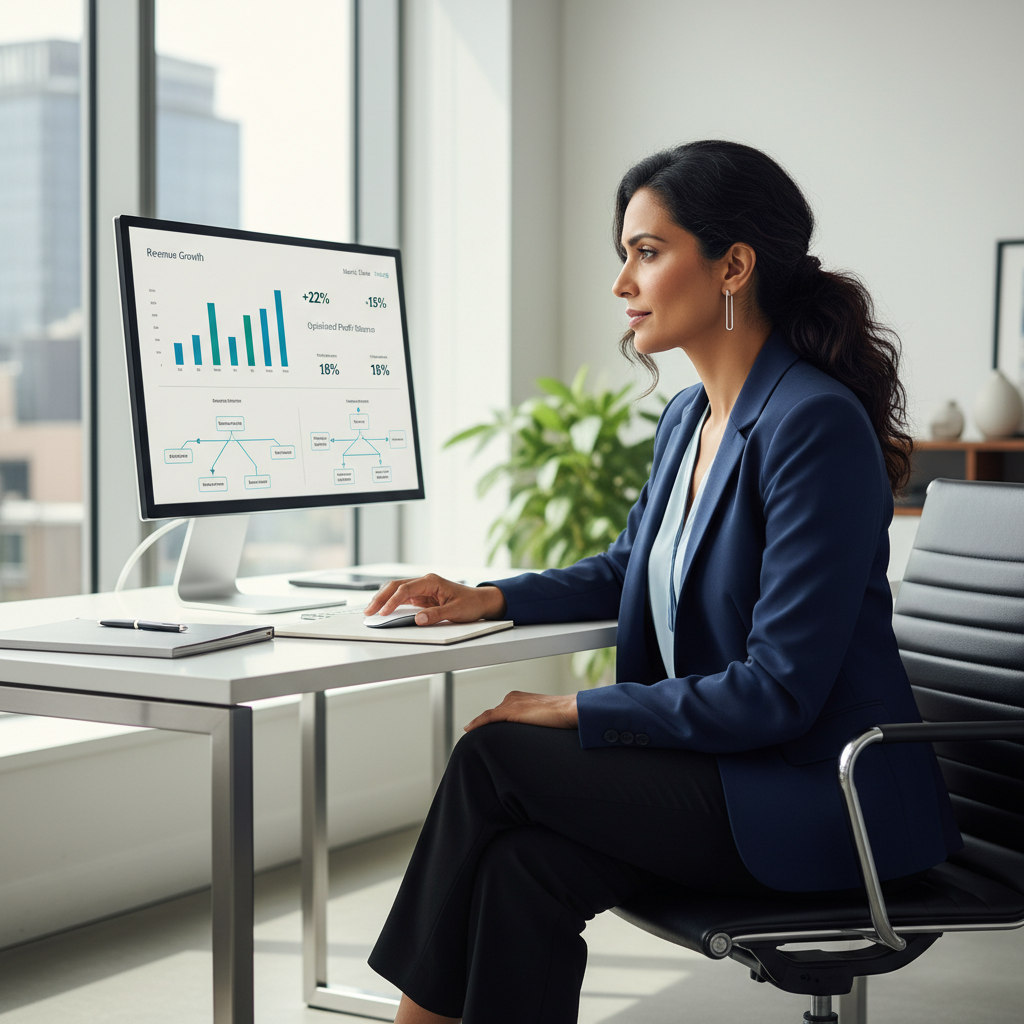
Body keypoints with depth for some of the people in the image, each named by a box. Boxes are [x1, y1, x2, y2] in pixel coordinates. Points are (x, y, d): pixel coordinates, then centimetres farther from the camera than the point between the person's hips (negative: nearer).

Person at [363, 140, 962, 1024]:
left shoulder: (816, 424, -19)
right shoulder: (690, 418, 9)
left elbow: (779, 690, -22)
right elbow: (631, 568, 27)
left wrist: (577, 712, -17)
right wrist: (489, 600, 10)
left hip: (820, 801, -8)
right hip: (718, 763, 8)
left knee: (494, 754, -13)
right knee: (522, 870, -17)